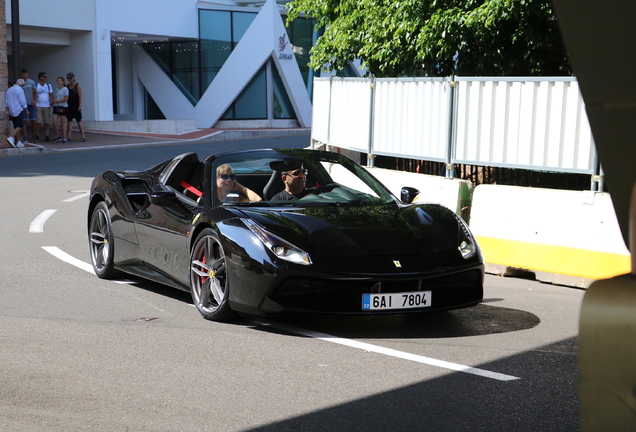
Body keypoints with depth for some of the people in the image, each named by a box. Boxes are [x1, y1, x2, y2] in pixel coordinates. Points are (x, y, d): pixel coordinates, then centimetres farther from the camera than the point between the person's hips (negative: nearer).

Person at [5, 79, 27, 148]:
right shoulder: (20, 90, -10)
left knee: (16, 127, 11)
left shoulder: (9, 90, 14)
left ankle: (18, 142, 10)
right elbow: (23, 101, -13)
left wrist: (7, 111, 18)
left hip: (11, 111, 8)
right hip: (18, 111, -8)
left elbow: (6, 102, 15)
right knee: (20, 126, -8)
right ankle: (11, 138, -24)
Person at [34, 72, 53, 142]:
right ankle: (37, 135, 5)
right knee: (38, 121, -8)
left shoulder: (48, 85, 11)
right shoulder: (36, 86, 1)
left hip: (47, 106, 3)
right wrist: (34, 104, -8)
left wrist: (51, 101, -7)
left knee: (47, 122, 2)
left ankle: (46, 136, 7)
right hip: (38, 106, -3)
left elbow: (51, 95, 11)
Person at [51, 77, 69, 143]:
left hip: (63, 107, -6)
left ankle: (64, 137, 5)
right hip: (56, 107, 6)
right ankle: (58, 136, 4)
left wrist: (57, 101, -13)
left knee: (63, 123, -1)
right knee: (54, 121, -7)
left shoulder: (65, 89, -4)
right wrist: (53, 101, 4)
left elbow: (66, 98, -12)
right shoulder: (57, 89, 15)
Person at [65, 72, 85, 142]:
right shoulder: (67, 86, 9)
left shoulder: (78, 85, -5)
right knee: (69, 120, 4)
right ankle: (68, 136, 4)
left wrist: (80, 105, -16)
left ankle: (83, 137, -1)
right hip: (69, 105, 5)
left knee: (79, 121, -3)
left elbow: (80, 96, -9)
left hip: (76, 105, -5)